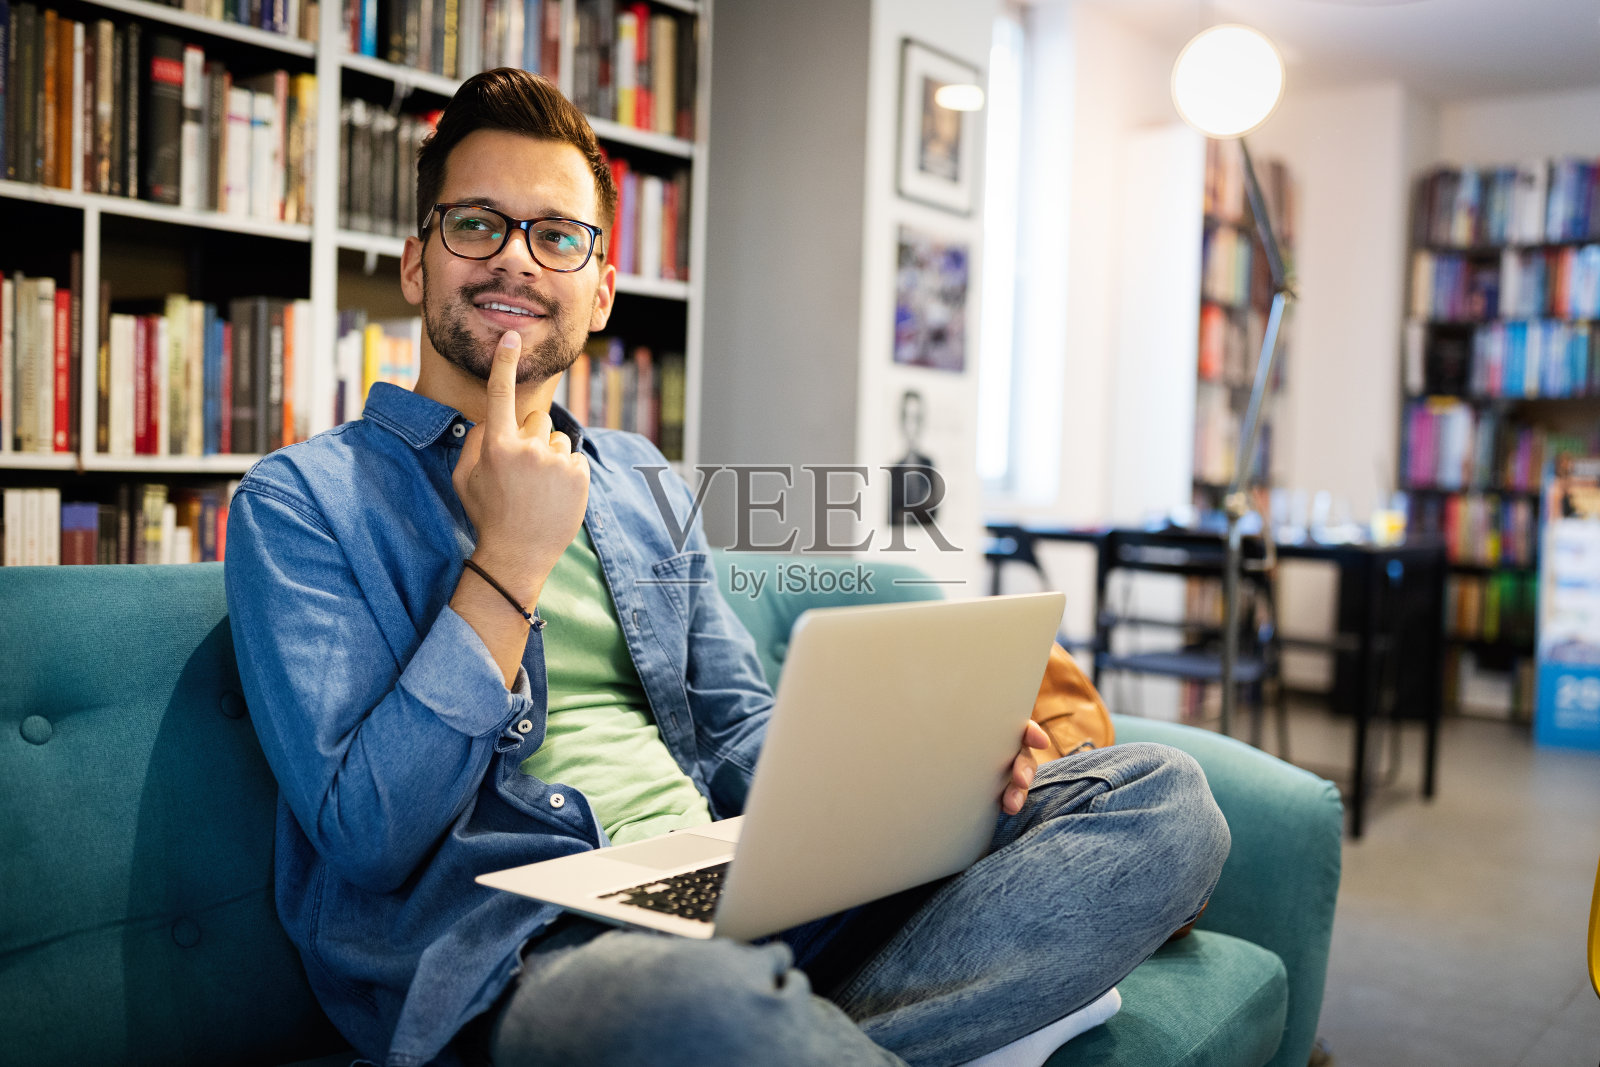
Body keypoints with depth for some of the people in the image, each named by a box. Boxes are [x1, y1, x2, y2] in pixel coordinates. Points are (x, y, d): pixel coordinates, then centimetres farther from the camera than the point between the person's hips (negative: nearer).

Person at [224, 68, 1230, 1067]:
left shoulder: (645, 484, 20)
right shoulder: (302, 499, 2)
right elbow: (364, 835, -7)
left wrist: (907, 754, 0)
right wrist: (512, 561, -13)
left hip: (733, 899, 8)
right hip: (520, 946, -7)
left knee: (1162, 794, -10)